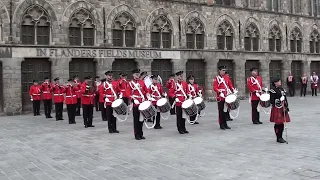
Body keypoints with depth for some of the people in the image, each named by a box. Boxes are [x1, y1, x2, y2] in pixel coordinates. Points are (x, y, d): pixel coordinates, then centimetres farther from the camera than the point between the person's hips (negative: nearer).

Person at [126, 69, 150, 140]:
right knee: (136, 119, 1)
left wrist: (147, 96, 0)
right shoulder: (130, 83, -2)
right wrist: (133, 99, -19)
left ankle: (141, 134, 20)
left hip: (142, 103, 4)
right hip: (135, 104, -4)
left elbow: (146, 90, 16)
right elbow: (128, 94, -6)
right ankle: (137, 135, 9)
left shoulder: (142, 82, 11)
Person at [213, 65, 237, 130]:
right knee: (221, 111, 0)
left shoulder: (227, 77, 13)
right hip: (220, 97, -5)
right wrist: (220, 92, -25)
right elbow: (215, 88, -10)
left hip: (227, 97, 5)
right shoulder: (217, 78, -3)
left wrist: (233, 90, -1)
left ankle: (225, 124, 18)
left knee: (226, 110, 9)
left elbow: (230, 85, 16)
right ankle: (221, 125, 6)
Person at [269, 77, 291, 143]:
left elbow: (285, 99, 15)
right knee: (278, 123, -2)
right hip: (277, 109, -7)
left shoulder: (282, 89, 13)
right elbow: (271, 101, -13)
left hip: (283, 109, 7)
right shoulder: (273, 90, -10)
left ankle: (281, 137, 20)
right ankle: (278, 138, 8)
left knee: (282, 123, 10)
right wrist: (279, 100, -23)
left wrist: (287, 107, 10)